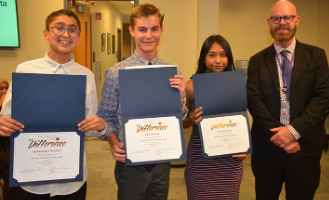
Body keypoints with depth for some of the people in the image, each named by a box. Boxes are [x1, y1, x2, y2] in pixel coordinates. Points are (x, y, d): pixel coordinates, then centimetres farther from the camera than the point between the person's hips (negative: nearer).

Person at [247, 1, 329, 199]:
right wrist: (277, 133, -14)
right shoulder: (258, 61, 4)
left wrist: (294, 130, -16)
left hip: (305, 147, 0)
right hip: (267, 146, 1)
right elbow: (253, 101, -4)